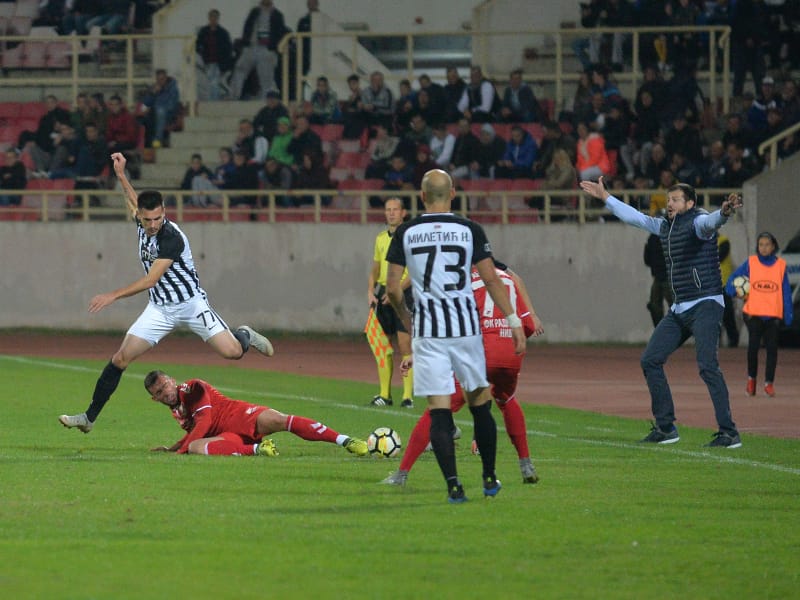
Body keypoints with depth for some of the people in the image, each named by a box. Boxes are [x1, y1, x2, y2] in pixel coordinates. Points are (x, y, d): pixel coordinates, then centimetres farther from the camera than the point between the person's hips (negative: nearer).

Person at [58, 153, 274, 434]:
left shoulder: (172, 238, -27)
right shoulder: (142, 223, -4)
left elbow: (151, 280, -28)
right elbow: (134, 201, 24)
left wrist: (113, 296, -28)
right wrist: (121, 175, 25)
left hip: (191, 304, -5)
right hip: (159, 308, 5)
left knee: (232, 351, -14)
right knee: (120, 359, -6)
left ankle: (244, 335, 24)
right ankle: (89, 418, -1)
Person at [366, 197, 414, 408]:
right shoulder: (381, 238, 16)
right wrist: (370, 292, 5)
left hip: (404, 294, -6)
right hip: (384, 294, 6)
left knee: (405, 342, -10)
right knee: (384, 346, 5)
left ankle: (408, 395, -9)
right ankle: (384, 394, 10)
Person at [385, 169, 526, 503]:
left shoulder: (405, 233, 1)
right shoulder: (469, 230, -1)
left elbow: (392, 289, 2)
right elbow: (490, 279, -2)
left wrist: (409, 324, 18)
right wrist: (514, 321, 4)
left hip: (427, 332, 0)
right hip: (465, 329, 0)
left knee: (439, 411, -1)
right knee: (480, 404, 14)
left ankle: (453, 485, -10)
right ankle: (489, 478, 21)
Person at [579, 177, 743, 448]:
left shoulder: (697, 221, -11)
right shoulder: (665, 225, 14)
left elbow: (711, 222, -35)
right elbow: (634, 217, 29)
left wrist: (723, 212, -59)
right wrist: (604, 196, 35)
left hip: (705, 305, -9)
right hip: (679, 309, 9)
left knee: (707, 365, -22)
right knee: (650, 360, 9)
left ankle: (729, 433, -23)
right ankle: (665, 428, 17)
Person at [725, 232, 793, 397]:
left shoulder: (781, 265, 7)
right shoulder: (750, 263, 5)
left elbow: (786, 292, 8)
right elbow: (732, 280, 8)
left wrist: (788, 315, 3)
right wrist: (735, 291, -13)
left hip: (773, 314, 1)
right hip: (753, 313, -1)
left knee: (772, 348, -3)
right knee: (753, 346, -5)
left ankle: (769, 383, 6)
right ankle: (751, 379, 16)